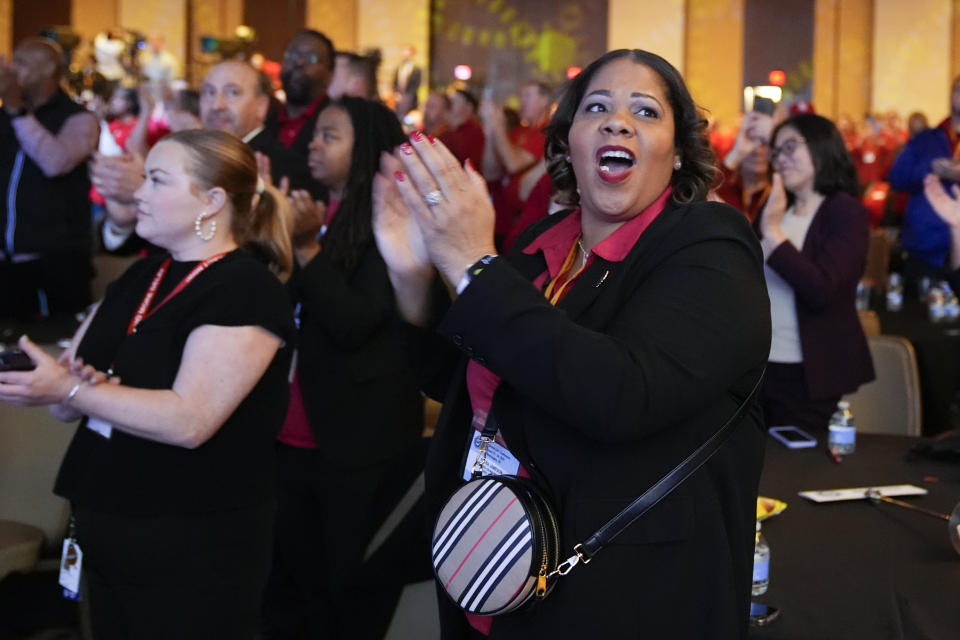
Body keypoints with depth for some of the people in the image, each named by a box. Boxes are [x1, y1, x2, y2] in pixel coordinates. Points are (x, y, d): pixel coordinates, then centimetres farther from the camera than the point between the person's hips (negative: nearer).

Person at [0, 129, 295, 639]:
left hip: (192, 552, -8)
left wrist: (72, 390, -23)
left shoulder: (246, 291, -15)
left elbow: (189, 421, -25)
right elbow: (62, 388, 9)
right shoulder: (139, 277, 10)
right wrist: (76, 387, -14)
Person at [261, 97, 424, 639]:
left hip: (359, 441, -7)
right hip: (293, 436, 7)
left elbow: (354, 323, -18)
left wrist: (307, 248, -23)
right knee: (289, 590, 13)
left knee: (355, 596, 5)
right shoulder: (313, 212, 13)